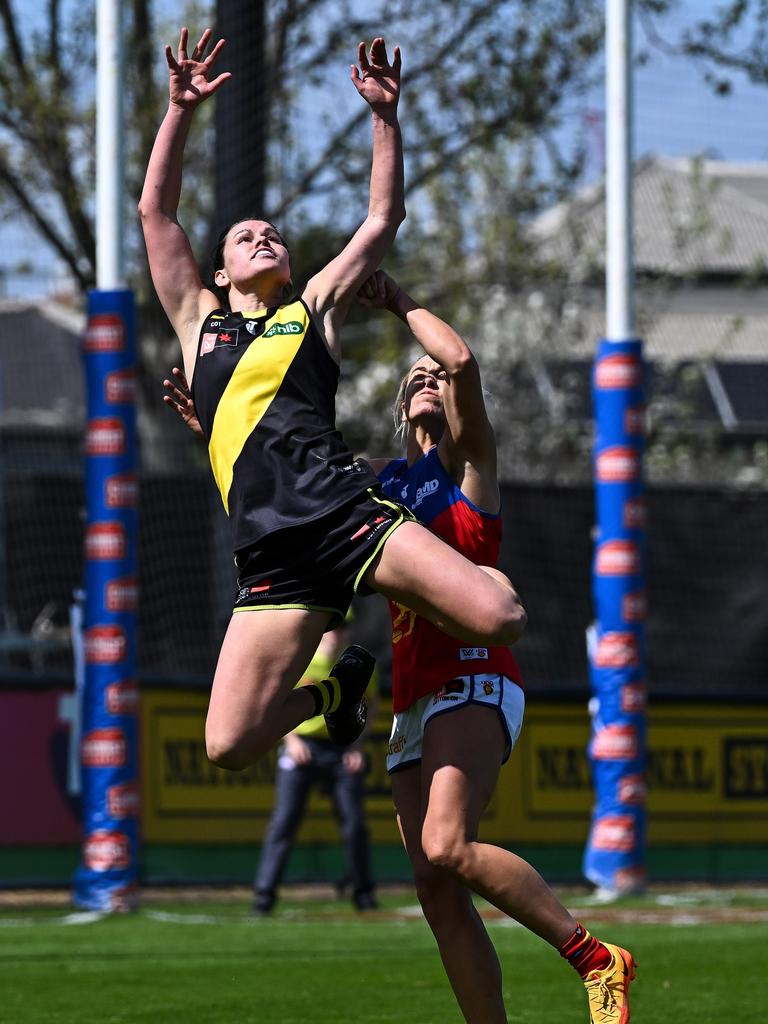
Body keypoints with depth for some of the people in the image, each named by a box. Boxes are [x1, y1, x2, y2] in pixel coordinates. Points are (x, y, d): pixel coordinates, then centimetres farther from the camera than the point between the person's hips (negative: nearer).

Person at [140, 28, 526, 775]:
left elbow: (384, 217, 21)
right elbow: (155, 210, 19)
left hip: (345, 510, 0)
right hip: (272, 557, 1)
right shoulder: (199, 320, 23)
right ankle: (334, 687, 19)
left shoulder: (315, 307, 22)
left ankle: (405, 593, 15)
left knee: (498, 618, -22)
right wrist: (181, 109, 12)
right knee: (229, 746, -14)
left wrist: (384, 116, 13)